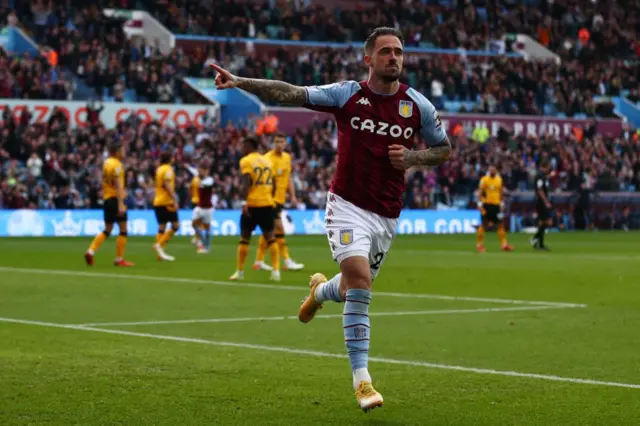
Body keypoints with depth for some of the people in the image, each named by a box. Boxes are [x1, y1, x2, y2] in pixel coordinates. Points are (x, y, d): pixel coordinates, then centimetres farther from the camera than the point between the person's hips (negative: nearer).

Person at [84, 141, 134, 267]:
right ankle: (119, 259, 1)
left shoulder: (106, 162, 13)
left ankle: (91, 251, 0)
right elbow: (118, 185, -20)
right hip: (115, 199, -9)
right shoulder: (116, 164, -13)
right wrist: (120, 204, -24)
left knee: (107, 230, 14)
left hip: (107, 199, 9)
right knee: (123, 230, 0)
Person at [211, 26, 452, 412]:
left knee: (356, 290, 14)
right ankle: (361, 379, -17)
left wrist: (412, 157, -8)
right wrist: (240, 82, -23)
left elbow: (444, 149, 12)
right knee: (359, 281, -22)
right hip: (348, 205, -3)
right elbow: (289, 94, -11)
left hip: (387, 216, 3)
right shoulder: (346, 94, -6)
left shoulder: (418, 105, 0)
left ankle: (321, 290, 54)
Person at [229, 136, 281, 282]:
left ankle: (240, 271, 7)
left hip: (252, 204, -5)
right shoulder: (267, 161, 15)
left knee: (244, 237, 5)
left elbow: (247, 182, -16)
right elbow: (272, 184, 16)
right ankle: (276, 271, -4)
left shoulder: (246, 161, -4)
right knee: (270, 237, 6)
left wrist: (244, 201, -22)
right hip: (267, 204, 5)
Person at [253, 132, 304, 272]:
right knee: (279, 229, -10)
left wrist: (292, 196, 11)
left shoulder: (287, 157, 12)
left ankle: (259, 261, 16)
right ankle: (287, 261, -8)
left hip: (280, 199, 8)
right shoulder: (268, 158, -13)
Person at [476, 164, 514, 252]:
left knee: (500, 224, 2)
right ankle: (479, 244, 5)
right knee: (484, 224, -2)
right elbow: (480, 192, -7)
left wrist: (501, 203, 16)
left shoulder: (499, 179, 10)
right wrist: (480, 203, -14)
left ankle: (504, 244, 5)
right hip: (487, 204, -5)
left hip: (496, 204, 5)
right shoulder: (484, 179, -6)